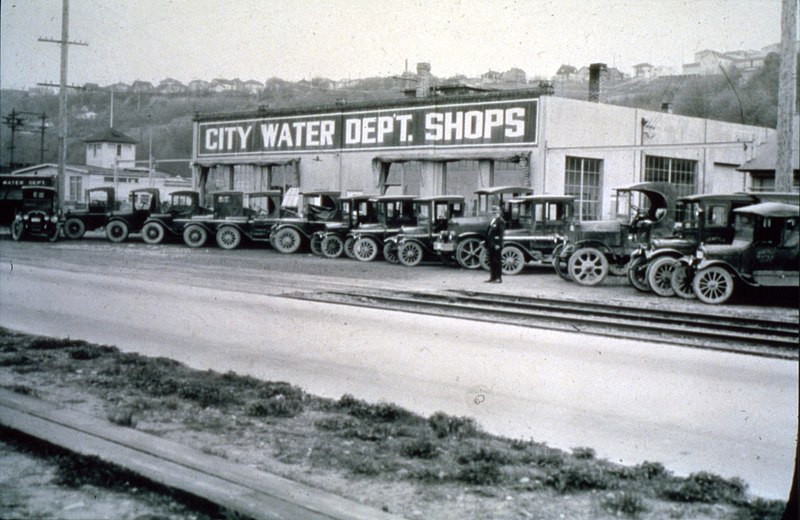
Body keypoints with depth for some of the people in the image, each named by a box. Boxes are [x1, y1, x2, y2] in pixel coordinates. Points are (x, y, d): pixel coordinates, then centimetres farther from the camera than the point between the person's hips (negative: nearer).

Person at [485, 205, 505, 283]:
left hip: (496, 245, -9)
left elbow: (500, 233, -16)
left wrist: (498, 244, -22)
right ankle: (493, 277, 16)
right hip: (491, 245, 9)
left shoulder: (500, 221, -8)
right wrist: (486, 244, 17)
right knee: (491, 262, 11)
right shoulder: (492, 221, 19)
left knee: (497, 261, -5)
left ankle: (499, 278, -2)